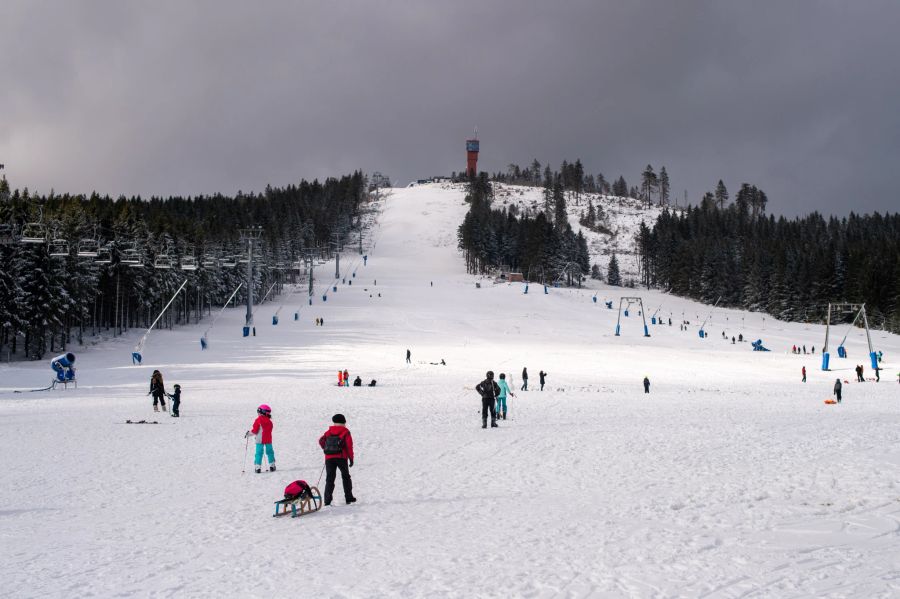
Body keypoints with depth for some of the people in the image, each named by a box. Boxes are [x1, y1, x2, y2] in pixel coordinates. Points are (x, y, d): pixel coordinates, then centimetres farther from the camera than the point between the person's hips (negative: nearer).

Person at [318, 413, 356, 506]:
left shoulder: (329, 432, 10)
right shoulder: (345, 432, 1)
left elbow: (321, 441, 4)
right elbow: (349, 446, -5)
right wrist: (351, 458, 0)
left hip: (329, 458, 2)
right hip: (341, 458, -2)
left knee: (329, 479, 3)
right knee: (346, 477, 16)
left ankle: (327, 500, -10)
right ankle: (348, 497, 17)